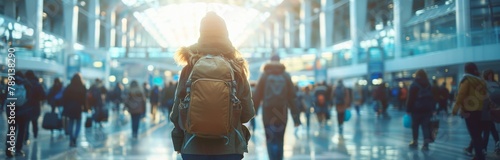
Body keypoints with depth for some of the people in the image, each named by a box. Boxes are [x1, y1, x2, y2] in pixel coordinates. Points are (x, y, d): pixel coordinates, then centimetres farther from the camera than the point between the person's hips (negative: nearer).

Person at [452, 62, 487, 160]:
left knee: (474, 135, -4)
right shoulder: (482, 81, 11)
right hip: (480, 111, 6)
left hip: (469, 111, -6)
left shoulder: (466, 80, -8)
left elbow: (460, 96, -13)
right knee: (478, 134, 14)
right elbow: (484, 97, 16)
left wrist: (455, 109, -8)